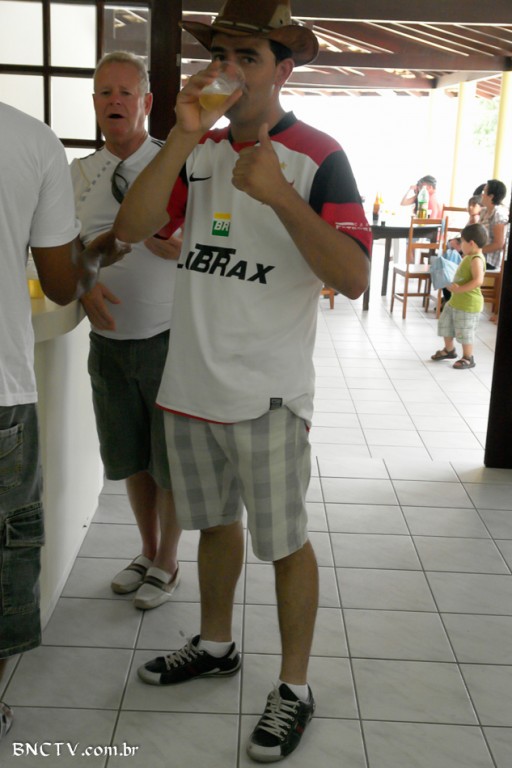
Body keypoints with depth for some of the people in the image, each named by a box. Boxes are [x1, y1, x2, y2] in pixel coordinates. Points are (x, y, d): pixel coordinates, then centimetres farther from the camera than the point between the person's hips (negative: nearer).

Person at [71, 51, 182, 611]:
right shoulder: (80, 173, 6)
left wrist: (144, 223, -25)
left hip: (167, 338, -4)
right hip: (109, 339, 4)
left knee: (171, 460, 6)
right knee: (130, 458, 15)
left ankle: (167, 564, 26)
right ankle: (148, 551, 35)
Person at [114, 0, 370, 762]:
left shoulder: (317, 156, -8)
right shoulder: (198, 151, 8)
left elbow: (354, 276, -17)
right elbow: (131, 227, -6)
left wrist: (279, 196, -27)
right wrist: (183, 137, -15)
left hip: (267, 393, -5)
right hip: (189, 382, 6)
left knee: (284, 541, 6)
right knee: (214, 522, 20)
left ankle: (295, 688, 23)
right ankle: (216, 645, 41)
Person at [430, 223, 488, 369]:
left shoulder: (476, 259, -21)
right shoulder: (469, 257, 10)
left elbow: (478, 280, -32)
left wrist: (459, 289, -31)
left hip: (468, 304, -10)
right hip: (455, 301, 10)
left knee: (464, 331, 2)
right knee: (445, 323, 20)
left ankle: (468, 358, 18)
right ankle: (449, 350, 38)